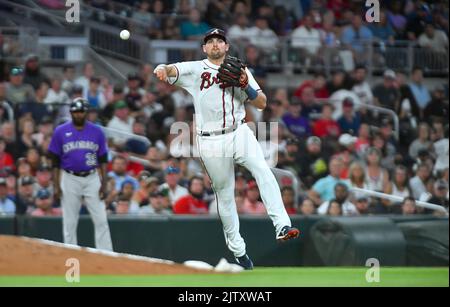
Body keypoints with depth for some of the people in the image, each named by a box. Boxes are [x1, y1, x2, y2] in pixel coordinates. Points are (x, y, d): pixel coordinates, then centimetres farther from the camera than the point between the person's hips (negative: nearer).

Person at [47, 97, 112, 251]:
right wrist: (56, 185, -3)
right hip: (69, 180, -1)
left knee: (101, 220, -4)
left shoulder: (97, 131, 4)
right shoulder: (60, 131, 1)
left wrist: (104, 183, -2)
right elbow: (55, 161, 3)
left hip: (92, 179, 1)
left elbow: (103, 160, 7)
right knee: (69, 222, 3)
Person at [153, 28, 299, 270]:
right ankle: (237, 249, 20)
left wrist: (246, 85, -12)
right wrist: (162, 70, -38)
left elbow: (262, 104, 7)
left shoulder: (240, 70, 11)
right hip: (211, 141, -1)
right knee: (225, 195, 7)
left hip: (239, 133, 1)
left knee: (263, 172, -25)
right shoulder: (194, 69, 5)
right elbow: (172, 70, -14)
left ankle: (282, 226, -32)